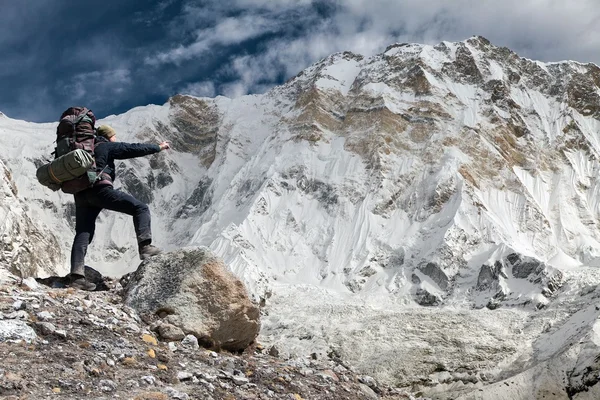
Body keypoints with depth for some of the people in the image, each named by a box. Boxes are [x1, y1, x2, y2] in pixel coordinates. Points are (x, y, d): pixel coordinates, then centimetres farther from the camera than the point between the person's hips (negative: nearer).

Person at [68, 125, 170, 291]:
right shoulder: (107, 146, 9)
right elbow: (134, 149, 5)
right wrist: (159, 147, 14)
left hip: (81, 195, 8)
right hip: (99, 189, -8)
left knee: (83, 234, 5)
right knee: (140, 208, -3)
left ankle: (76, 276, -5)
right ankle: (145, 246, -18)